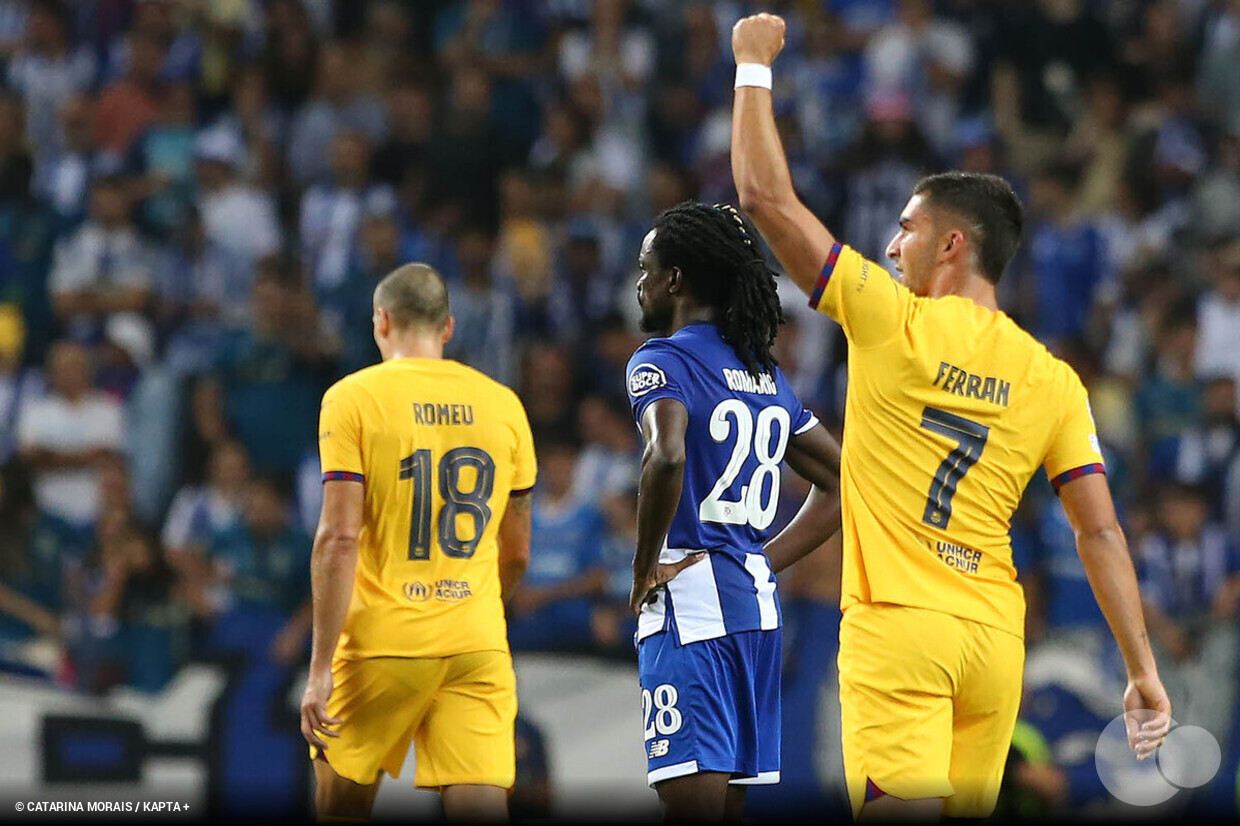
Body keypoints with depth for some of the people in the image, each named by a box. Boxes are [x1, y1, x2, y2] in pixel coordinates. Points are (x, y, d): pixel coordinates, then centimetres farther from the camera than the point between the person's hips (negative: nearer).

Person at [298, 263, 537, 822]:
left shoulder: (353, 398, -3)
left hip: (384, 647, -3)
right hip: (478, 647, 3)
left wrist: (320, 668, -11)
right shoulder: (503, 404, 9)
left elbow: (339, 539, -11)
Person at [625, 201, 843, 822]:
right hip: (757, 604, 8)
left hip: (690, 606, -8)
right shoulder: (767, 375, 17)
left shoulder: (662, 361, -6)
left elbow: (667, 456, -27)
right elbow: (841, 484, 23)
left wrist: (644, 572, -15)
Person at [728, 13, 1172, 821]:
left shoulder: (895, 325, -4)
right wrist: (1144, 670, 7)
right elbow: (1101, 532, 4)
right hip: (995, 634, 5)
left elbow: (766, 194, -2)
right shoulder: (1053, 380, 8)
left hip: (899, 630, -5)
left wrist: (755, 67, 9)